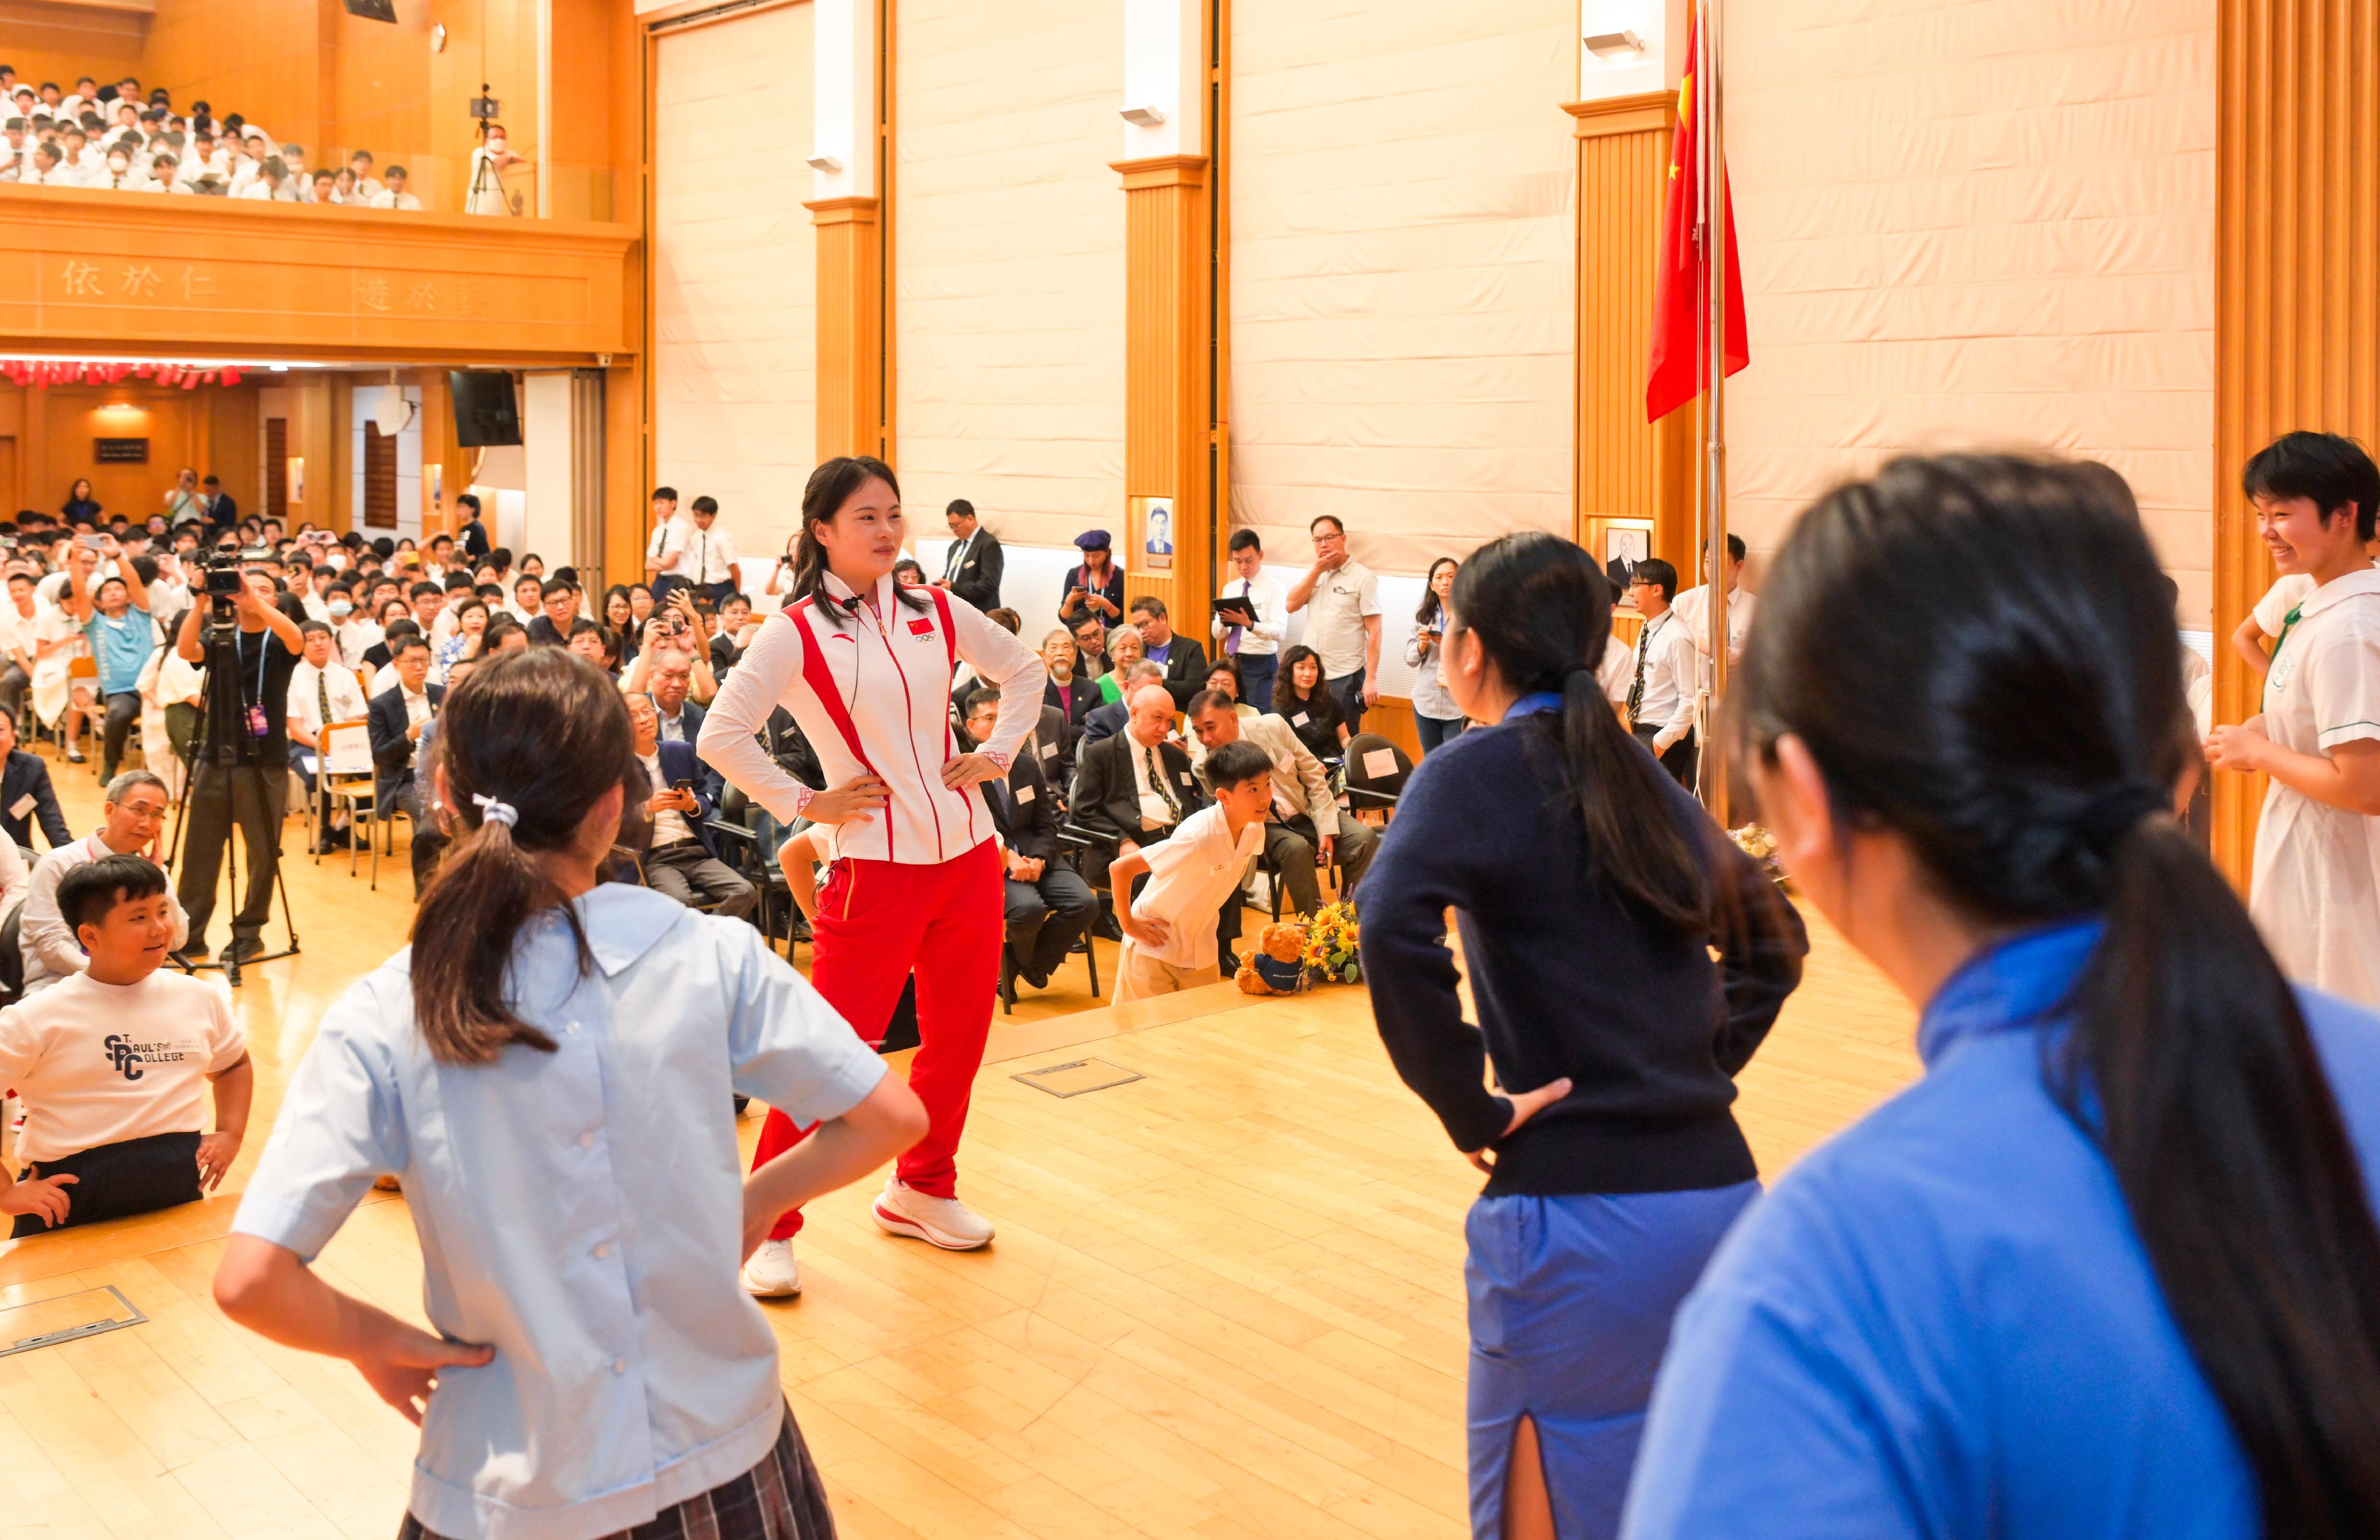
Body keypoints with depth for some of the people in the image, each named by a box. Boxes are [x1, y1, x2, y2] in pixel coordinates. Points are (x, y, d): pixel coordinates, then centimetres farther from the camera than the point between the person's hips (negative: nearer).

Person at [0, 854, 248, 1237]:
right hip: (70, 1211, -3)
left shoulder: (201, 999, 6)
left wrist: (230, 1134, 9)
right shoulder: (38, 1018, -10)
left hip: (180, 1201, 3)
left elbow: (234, 1065, 24)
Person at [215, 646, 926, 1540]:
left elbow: (248, 1282, -20)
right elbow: (889, 1117, -6)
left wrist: (379, 1344, -3)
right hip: (724, 1460, 1)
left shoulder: (380, 1023, -14)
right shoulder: (710, 955, -14)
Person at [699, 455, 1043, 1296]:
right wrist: (803, 803, -10)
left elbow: (1023, 670, 22)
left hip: (969, 855, 5)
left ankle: (921, 1190, 32)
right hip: (875, 869, -5)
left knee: (958, 1039, 12)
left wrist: (998, 755, 10)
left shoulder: (937, 613, 7)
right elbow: (721, 736, -12)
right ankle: (771, 1226, 10)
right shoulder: (797, 633, -7)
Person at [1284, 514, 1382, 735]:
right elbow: (1291, 606, 1)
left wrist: (1371, 679, -14)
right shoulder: (1313, 574, 13)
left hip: (1346, 677, -5)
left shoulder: (1363, 577, -6)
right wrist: (1317, 570, -6)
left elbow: (1374, 632, -9)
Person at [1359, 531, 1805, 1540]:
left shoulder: (1479, 771, -5)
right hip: (1720, 1190, 7)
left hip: (1579, 1209, -7)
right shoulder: (1644, 778, 14)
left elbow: (1394, 929, -25)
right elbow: (1772, 943, 26)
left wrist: (1471, 1109, -15)